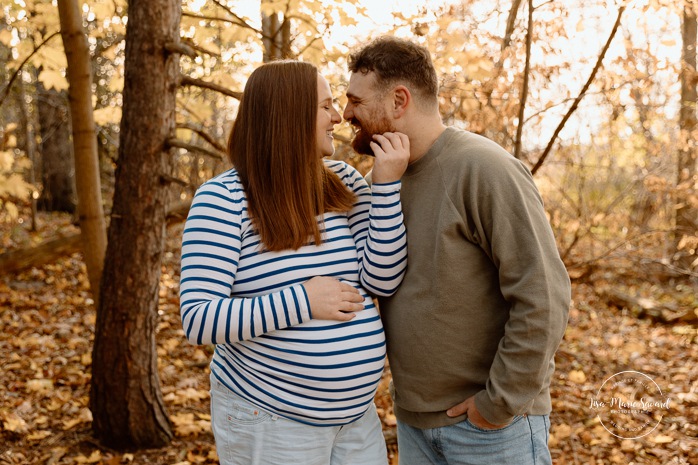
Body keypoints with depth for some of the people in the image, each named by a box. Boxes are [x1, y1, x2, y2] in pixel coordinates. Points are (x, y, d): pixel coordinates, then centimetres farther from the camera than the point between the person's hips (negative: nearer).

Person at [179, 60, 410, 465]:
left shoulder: (344, 182, 1)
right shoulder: (223, 199, -14)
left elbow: (383, 280, -7)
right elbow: (198, 319, -19)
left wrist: (388, 183, -14)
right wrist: (301, 302, -24)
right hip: (268, 420, -5)